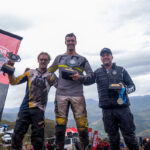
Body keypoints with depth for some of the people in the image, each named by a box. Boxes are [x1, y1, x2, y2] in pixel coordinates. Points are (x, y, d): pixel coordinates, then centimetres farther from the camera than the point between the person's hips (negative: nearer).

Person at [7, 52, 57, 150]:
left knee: (37, 138, 1)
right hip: (25, 108, 2)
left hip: (38, 109, -2)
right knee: (17, 134, 0)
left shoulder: (51, 76, 9)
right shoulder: (30, 73, 14)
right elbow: (14, 81, 11)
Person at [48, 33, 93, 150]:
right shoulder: (59, 58, 18)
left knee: (82, 124, -5)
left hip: (77, 95, -1)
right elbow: (50, 71, 26)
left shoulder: (82, 59, 14)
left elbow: (91, 75, 8)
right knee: (60, 123, 1)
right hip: (61, 94, 1)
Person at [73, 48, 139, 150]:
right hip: (107, 110, 2)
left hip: (123, 107, -1)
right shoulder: (98, 72, 14)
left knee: (129, 135, 2)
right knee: (113, 137, 11)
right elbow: (88, 80, 10)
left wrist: (124, 89, -15)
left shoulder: (121, 70, 7)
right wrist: (79, 77, -10)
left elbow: (132, 86, 7)